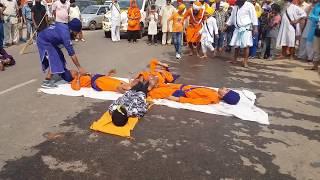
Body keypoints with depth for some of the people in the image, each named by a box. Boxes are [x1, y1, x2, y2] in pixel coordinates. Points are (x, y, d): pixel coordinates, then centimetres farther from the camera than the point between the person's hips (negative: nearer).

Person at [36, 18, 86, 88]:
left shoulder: (65, 27, -3)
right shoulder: (65, 33, -28)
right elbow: (71, 53, -26)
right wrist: (79, 68, -22)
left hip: (48, 40, 9)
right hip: (43, 42, -9)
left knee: (59, 57, 12)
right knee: (54, 60, -12)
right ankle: (47, 81, -9)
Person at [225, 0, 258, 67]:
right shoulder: (235, 7, 15)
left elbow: (253, 16, -9)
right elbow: (232, 17, 21)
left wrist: (255, 28, -16)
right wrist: (226, 26, 17)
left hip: (246, 28, -5)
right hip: (237, 29, 5)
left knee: (246, 45, -9)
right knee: (236, 45, 8)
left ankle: (245, 61, -6)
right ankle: (234, 59, 22)